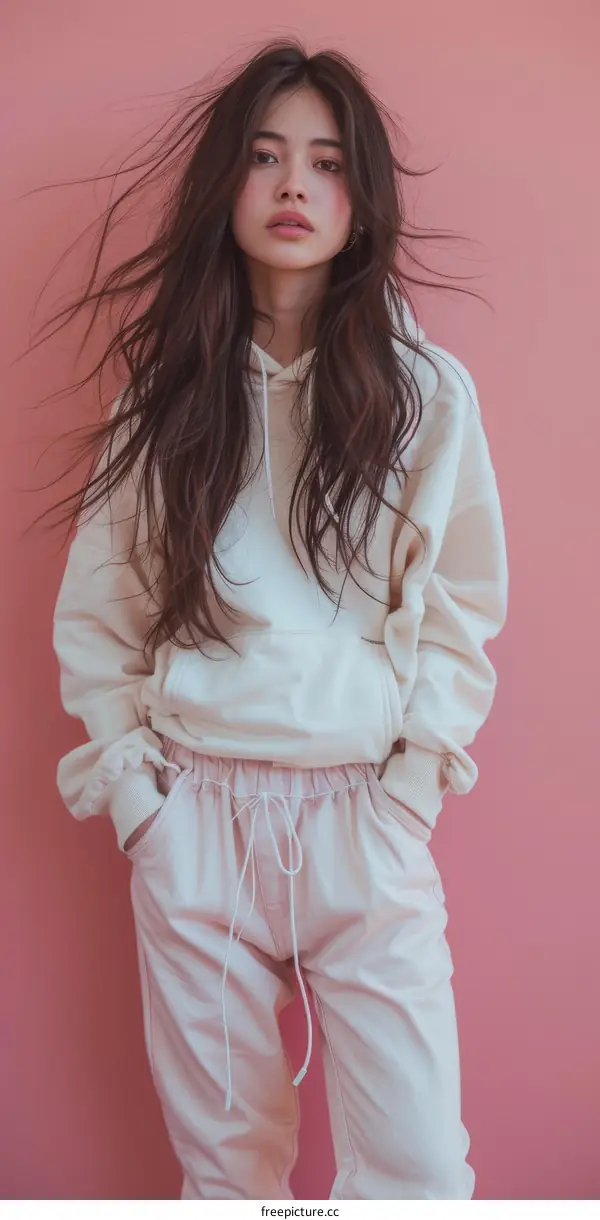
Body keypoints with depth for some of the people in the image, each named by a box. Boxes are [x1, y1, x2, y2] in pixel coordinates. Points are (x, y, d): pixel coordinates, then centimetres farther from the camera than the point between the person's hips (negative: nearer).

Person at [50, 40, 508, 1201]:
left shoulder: (429, 391, 0)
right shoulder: (164, 383, 4)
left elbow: (465, 608, 4)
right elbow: (94, 606, 6)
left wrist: (409, 783, -2)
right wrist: (128, 780, 1)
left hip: (365, 815, -1)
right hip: (190, 814, 2)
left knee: (417, 1167, 1)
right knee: (221, 1154, 14)